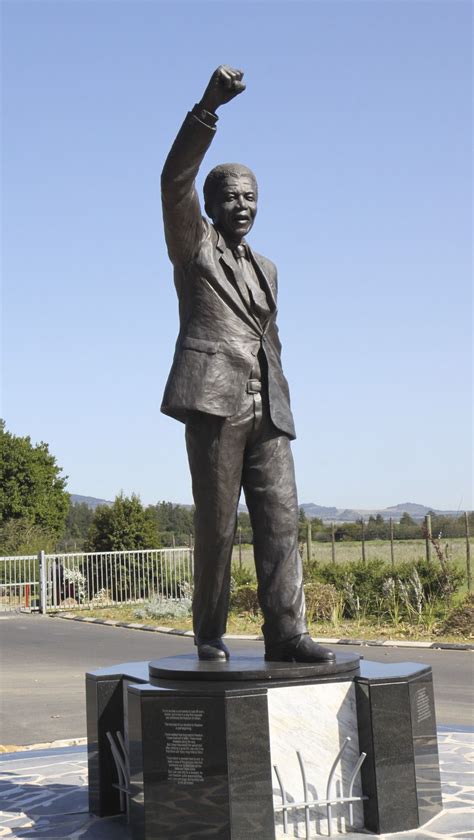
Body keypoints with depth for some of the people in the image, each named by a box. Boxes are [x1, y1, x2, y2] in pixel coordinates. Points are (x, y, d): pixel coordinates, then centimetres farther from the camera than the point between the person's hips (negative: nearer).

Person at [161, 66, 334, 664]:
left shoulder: (265, 269, 26)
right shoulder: (193, 246, 8)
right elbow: (175, 179, -9)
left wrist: (280, 407, 16)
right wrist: (208, 106, -22)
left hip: (267, 408, 5)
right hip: (214, 397, -5)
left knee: (280, 519, -6)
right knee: (217, 524, -5)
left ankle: (285, 634, -8)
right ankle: (209, 635, 7)